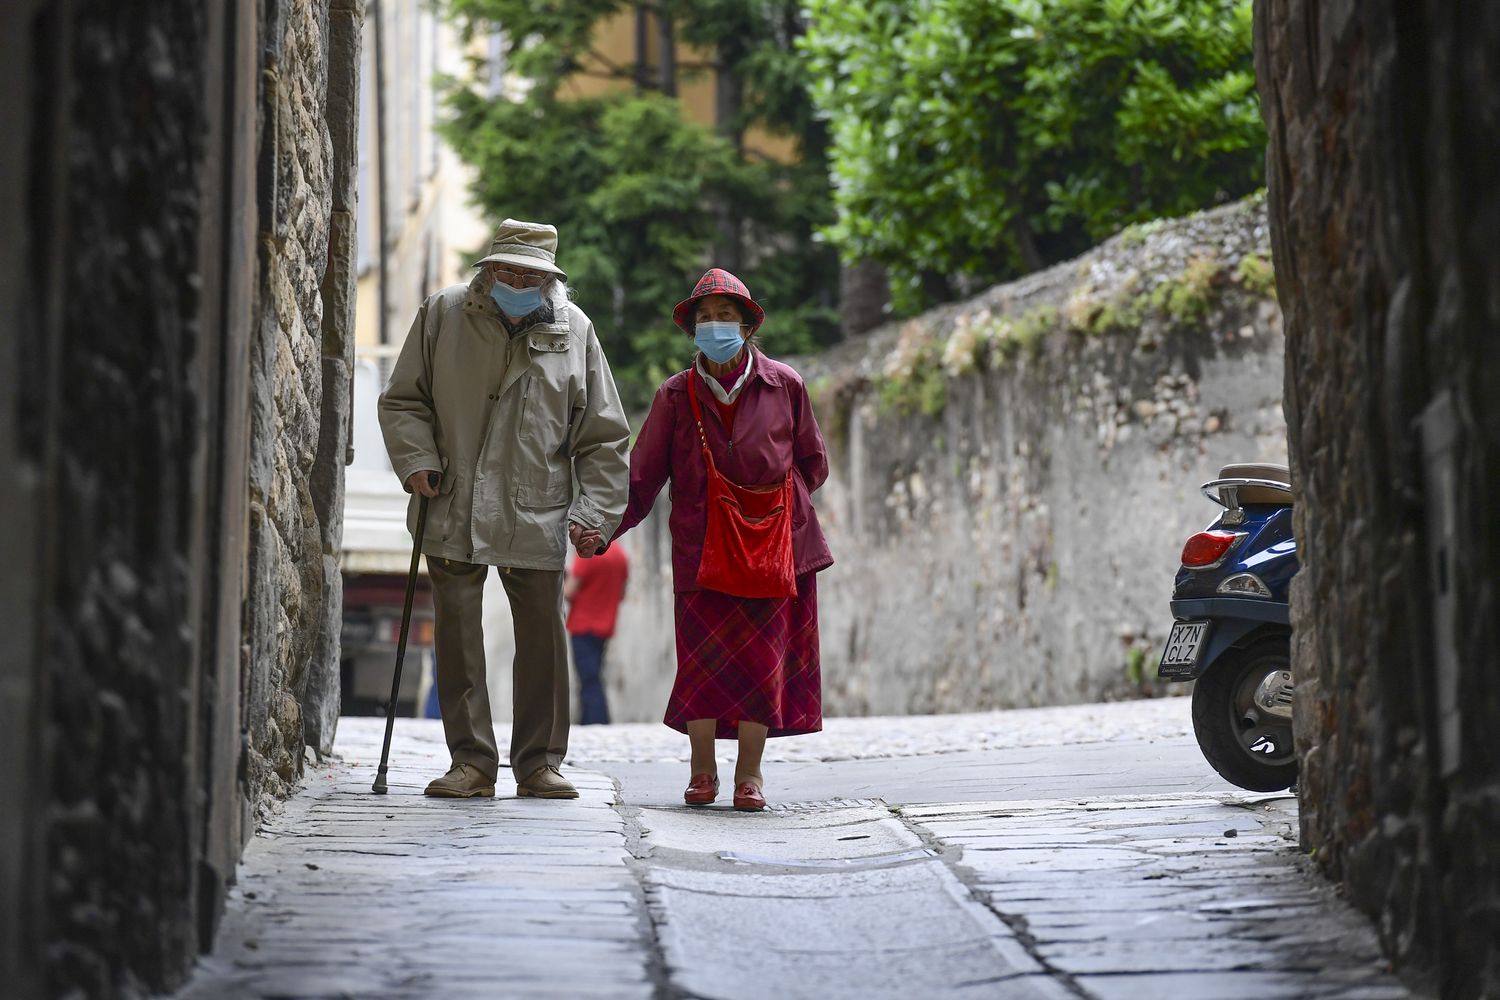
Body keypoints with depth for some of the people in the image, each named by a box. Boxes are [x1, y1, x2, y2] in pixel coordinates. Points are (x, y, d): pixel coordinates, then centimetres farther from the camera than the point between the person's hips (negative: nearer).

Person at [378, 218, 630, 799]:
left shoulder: (573, 331, 3)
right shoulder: (443, 315, 2)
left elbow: (602, 437, 7)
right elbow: (403, 400, 10)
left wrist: (594, 513, 0)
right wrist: (418, 461, -6)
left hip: (536, 515, 0)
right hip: (453, 511, 0)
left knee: (542, 636, 2)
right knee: (456, 632, 1)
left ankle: (539, 762, 13)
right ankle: (472, 762, 9)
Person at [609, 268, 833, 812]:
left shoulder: (784, 386, 2)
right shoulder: (676, 395, 2)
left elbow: (812, 464, 12)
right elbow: (643, 476, -1)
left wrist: (776, 500, 4)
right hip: (702, 545, 0)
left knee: (763, 655, -1)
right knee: (703, 656, -6)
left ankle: (749, 772, 8)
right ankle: (702, 772, 6)